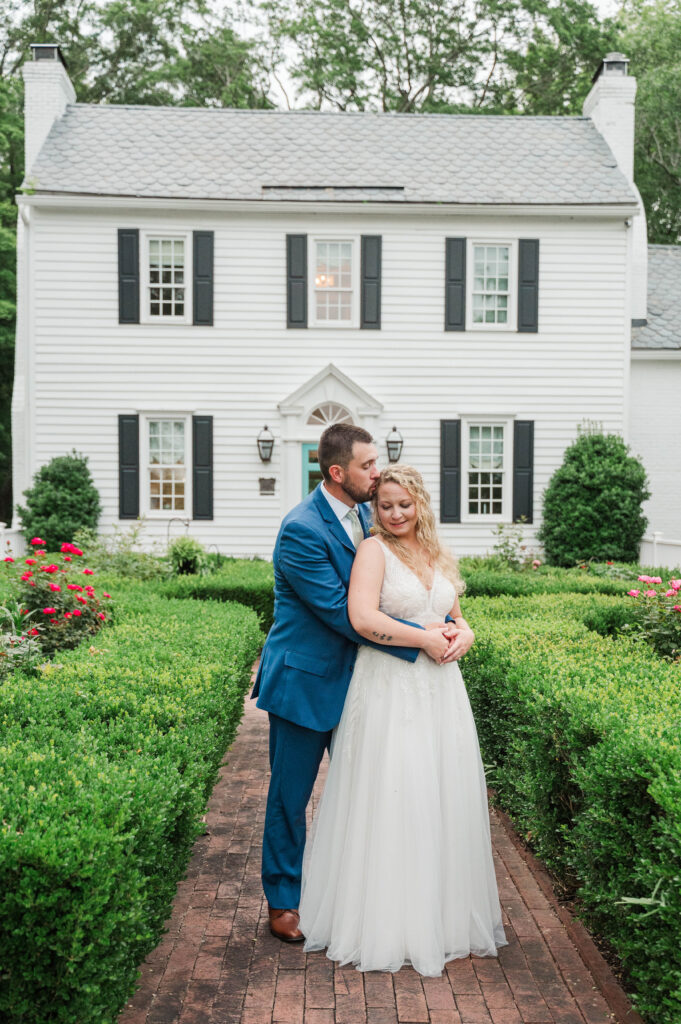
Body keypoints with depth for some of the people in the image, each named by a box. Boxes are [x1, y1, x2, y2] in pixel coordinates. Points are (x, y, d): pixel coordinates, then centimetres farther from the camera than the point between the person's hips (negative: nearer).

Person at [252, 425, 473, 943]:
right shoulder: (302, 530, -23)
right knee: (291, 797, 10)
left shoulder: (364, 514, 2)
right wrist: (419, 639, -24)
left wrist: (456, 623, -12)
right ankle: (283, 902, 29)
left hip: (354, 677, 7)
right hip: (305, 682, -7)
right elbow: (342, 612, -26)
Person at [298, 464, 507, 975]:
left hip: (440, 689, 6)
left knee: (443, 794, 11)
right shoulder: (373, 550, -6)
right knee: (388, 797, -1)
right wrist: (423, 636, -15)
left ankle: (444, 909, 29)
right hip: (389, 689, -6)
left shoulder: (439, 556, 14)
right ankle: (386, 920, 16)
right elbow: (362, 617, -20)